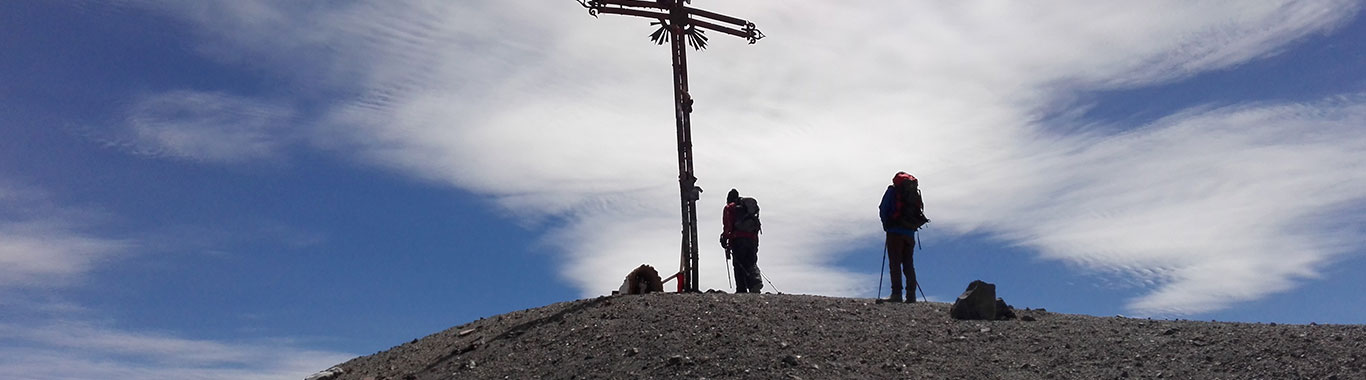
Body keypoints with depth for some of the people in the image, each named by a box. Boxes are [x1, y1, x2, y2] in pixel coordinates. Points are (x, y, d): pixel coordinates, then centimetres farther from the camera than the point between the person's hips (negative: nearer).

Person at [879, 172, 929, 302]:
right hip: (910, 233, 4)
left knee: (895, 263, -4)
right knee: (909, 264, 8)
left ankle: (897, 293, -11)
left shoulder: (893, 190, 1)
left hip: (895, 231, -4)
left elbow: (883, 209, -2)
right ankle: (911, 295, 2)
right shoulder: (916, 191, 15)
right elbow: (920, 210, 14)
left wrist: (886, 225, 10)